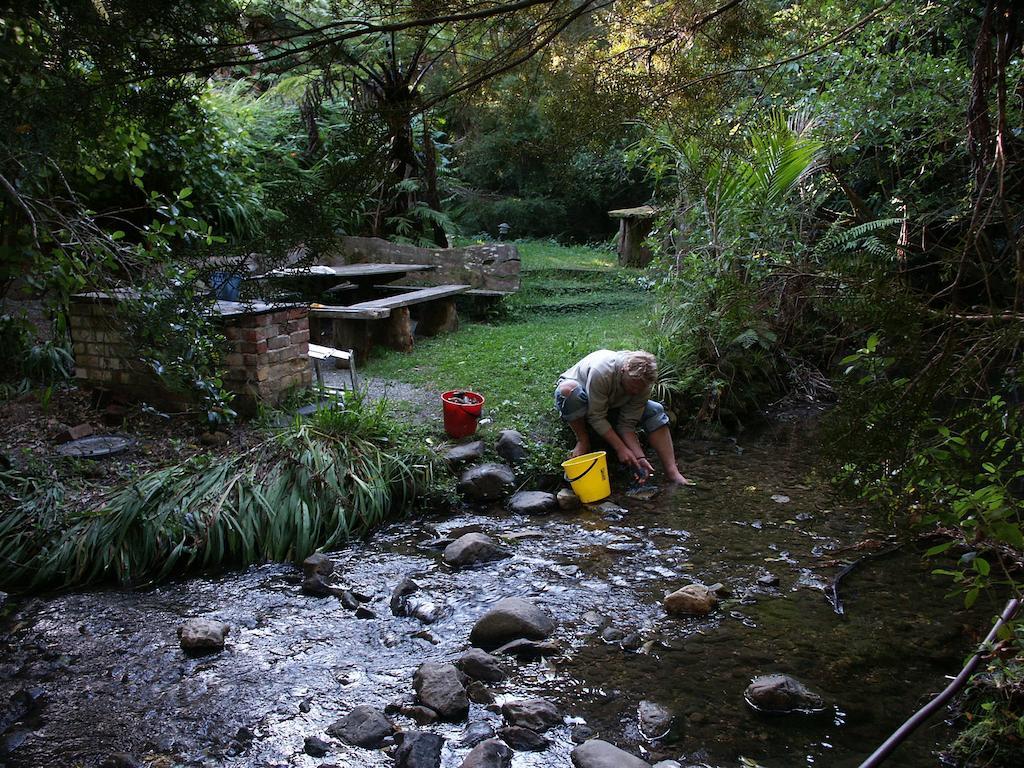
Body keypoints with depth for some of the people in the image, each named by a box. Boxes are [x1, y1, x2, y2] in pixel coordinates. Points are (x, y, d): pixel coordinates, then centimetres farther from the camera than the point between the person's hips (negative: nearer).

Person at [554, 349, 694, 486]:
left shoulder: (643, 383, -22)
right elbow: (596, 417, -34)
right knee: (568, 388, -42)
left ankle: (672, 472, -18)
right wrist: (621, 448, -35)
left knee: (655, 411, -16)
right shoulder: (600, 372, -40)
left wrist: (640, 457, -30)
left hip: (612, 405, 5)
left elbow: (627, 424, -19)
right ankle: (583, 440, -19)